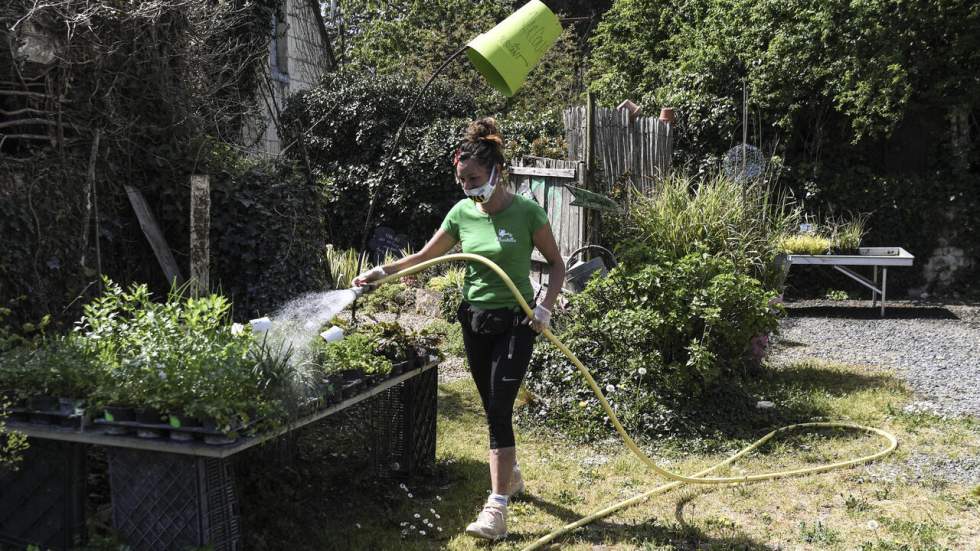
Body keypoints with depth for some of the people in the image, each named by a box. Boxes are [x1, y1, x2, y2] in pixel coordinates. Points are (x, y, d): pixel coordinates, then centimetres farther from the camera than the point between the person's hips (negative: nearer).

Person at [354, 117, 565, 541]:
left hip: (514, 322, -5)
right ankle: (511, 476, 36)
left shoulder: (526, 212, -13)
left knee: (499, 411, -11)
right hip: (475, 321, 5)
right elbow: (426, 256, 10)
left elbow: (556, 264, -4)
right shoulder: (462, 213, -1)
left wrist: (545, 307, -16)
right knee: (494, 409, 14)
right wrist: (382, 273, 0)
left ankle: (496, 509, -9)